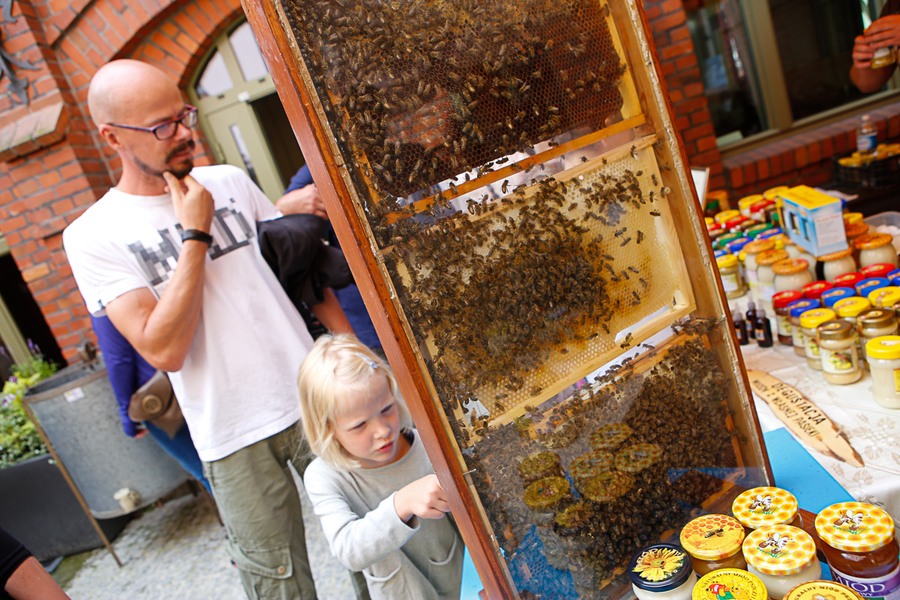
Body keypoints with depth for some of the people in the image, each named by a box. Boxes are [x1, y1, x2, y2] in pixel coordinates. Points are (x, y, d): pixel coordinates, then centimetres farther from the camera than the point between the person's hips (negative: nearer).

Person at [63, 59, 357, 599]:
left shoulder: (231, 181, 5)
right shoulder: (94, 236, -5)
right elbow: (165, 350, -17)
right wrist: (195, 233, -15)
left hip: (315, 399, 3)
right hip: (235, 439, -2)